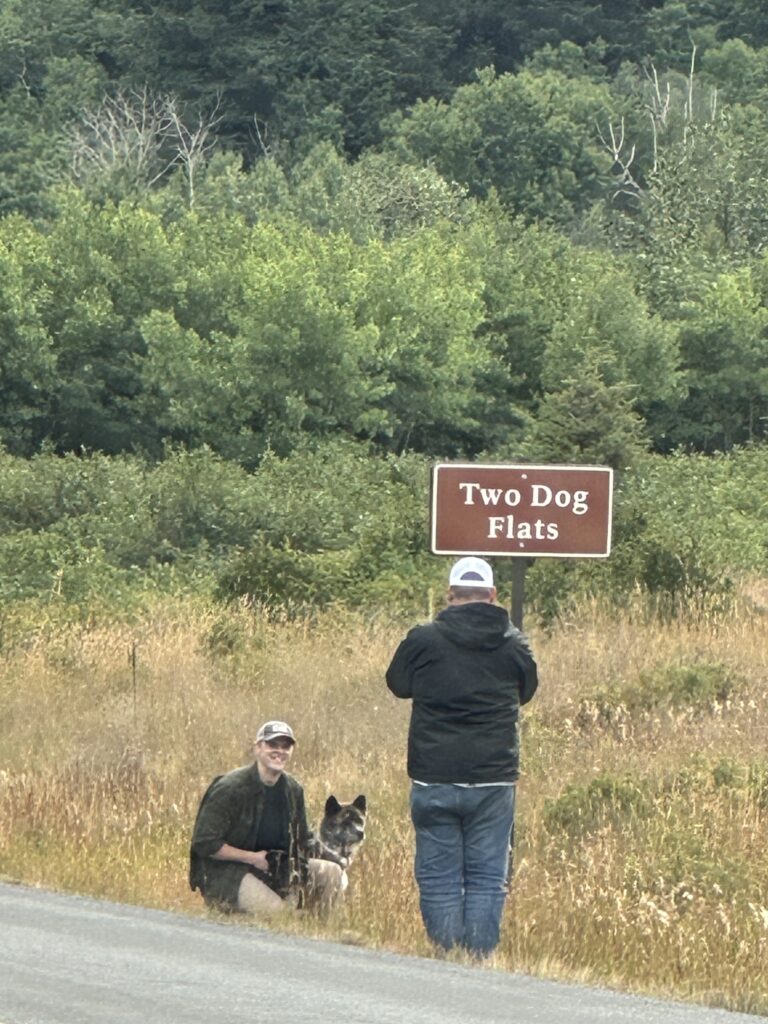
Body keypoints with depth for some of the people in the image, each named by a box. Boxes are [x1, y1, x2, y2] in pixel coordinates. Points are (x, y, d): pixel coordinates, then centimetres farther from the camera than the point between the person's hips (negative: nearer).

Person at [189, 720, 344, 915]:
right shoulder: (230, 788, -18)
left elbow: (302, 839, 15)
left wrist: (322, 852, -6)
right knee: (275, 910, -30)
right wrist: (253, 858, -17)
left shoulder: (292, 790, 4)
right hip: (224, 874, -7)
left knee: (332, 873, -5)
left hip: (274, 869, 7)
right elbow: (204, 843, -19)